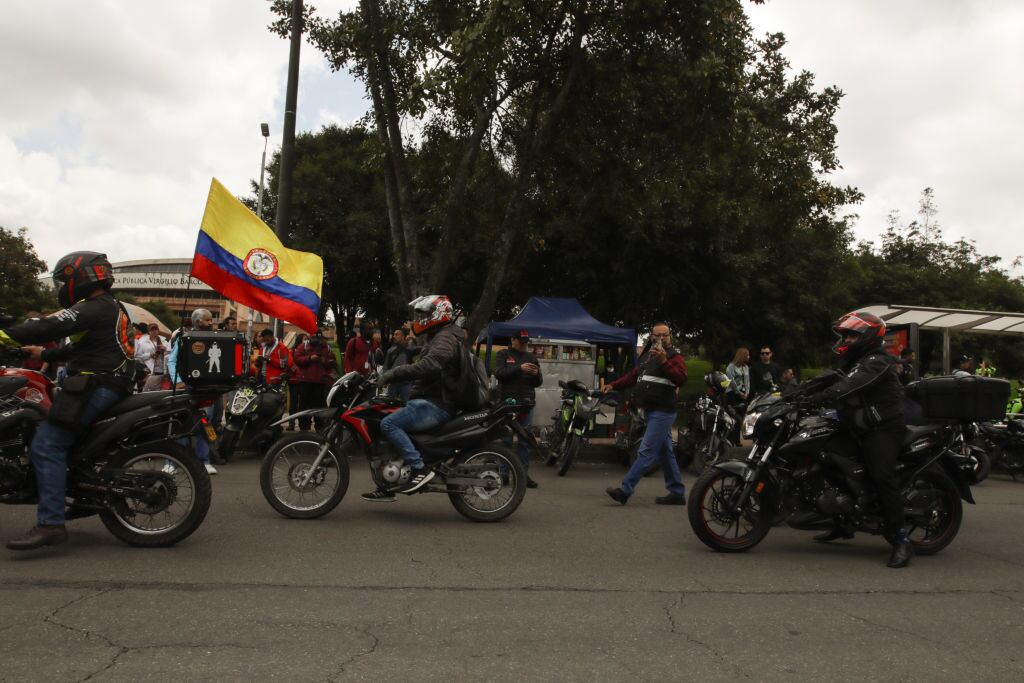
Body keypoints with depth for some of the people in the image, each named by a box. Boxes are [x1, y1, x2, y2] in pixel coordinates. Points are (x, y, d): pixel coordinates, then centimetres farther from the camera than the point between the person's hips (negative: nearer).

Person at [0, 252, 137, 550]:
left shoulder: (93, 308, -10)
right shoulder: (112, 307, 22)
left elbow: (50, 327, -21)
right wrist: (44, 354, 37)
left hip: (97, 387, -11)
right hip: (112, 384, 11)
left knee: (46, 446, -16)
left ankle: (50, 524, -22)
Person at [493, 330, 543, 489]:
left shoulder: (531, 357, 18)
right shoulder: (503, 354, 7)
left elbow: (538, 383, 18)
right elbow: (498, 372, -10)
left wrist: (536, 374, -6)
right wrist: (519, 369, -20)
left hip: (526, 404, 4)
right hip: (507, 402, -3)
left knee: (525, 441, 3)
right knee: (505, 440, -2)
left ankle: (524, 474, 6)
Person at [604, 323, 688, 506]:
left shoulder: (674, 356, -5)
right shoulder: (647, 355, 19)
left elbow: (681, 379, -21)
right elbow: (633, 375, 26)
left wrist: (664, 361, -29)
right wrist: (613, 385, 17)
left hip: (662, 411, -9)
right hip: (652, 410, 9)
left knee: (646, 452, -10)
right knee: (665, 453, 12)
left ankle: (625, 490, -13)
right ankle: (677, 493, 20)